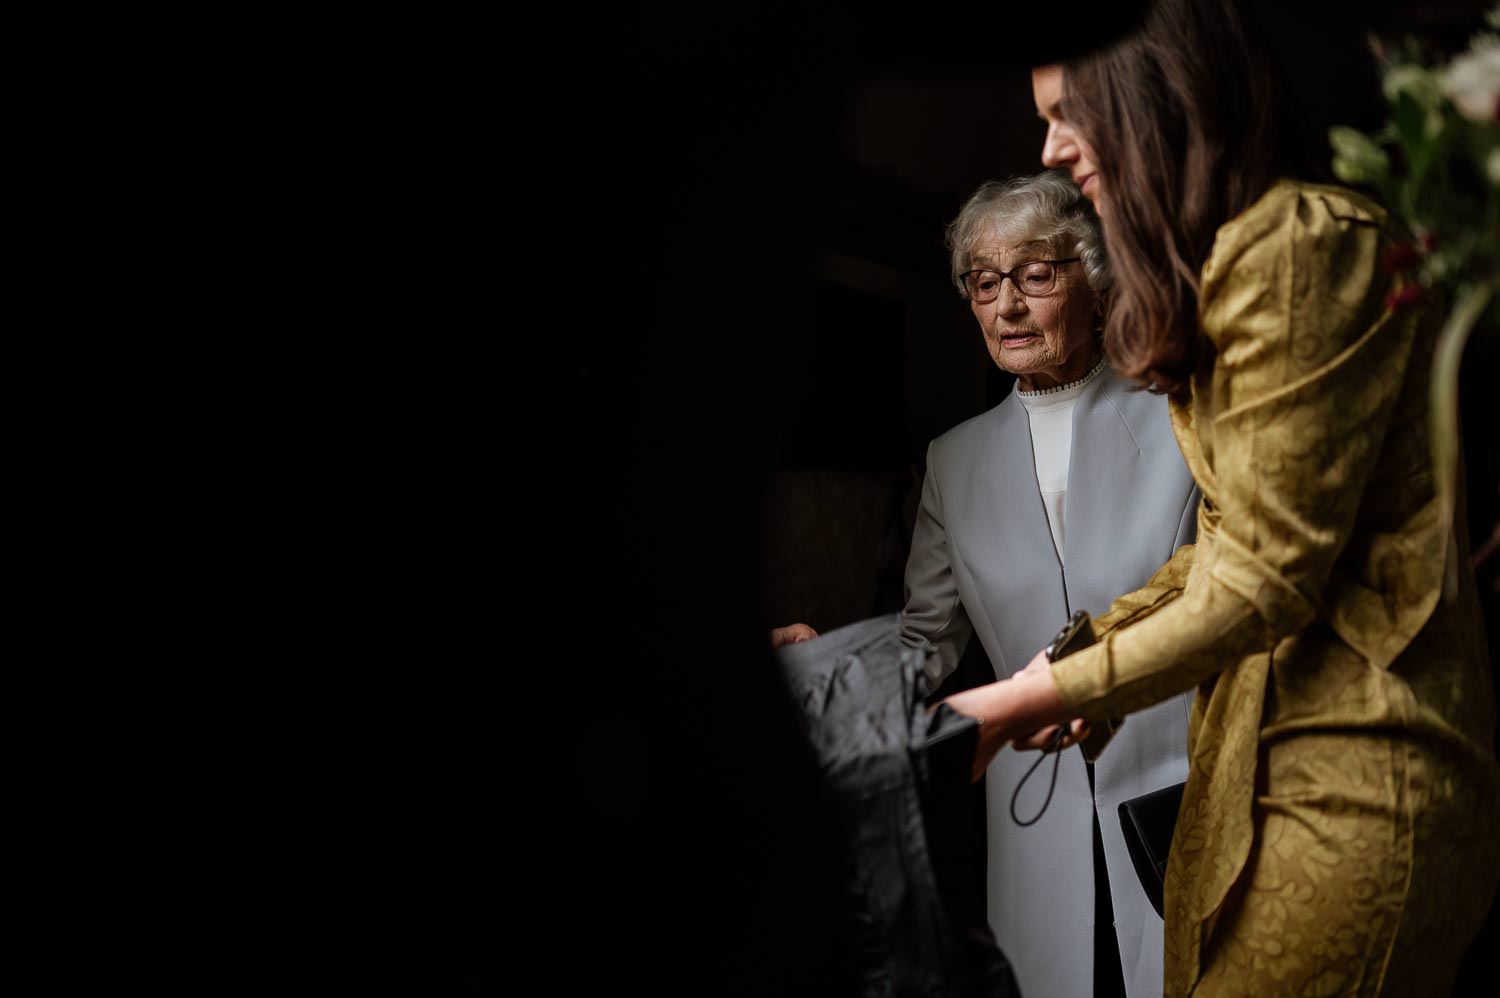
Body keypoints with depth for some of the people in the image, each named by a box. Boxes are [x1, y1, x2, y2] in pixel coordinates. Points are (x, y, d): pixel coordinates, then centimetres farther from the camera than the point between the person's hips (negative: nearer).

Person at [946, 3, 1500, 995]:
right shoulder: (1222, 259, 16)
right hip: (1253, 744, 9)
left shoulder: (1297, 244, -15)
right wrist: (1088, 650, 9)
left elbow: (1267, 578, -17)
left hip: (1350, 772, -9)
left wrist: (1044, 697, -11)